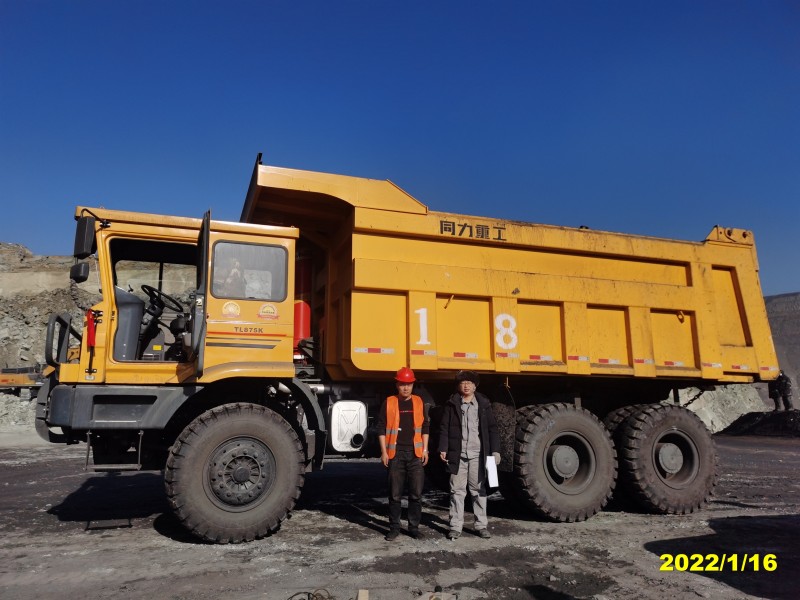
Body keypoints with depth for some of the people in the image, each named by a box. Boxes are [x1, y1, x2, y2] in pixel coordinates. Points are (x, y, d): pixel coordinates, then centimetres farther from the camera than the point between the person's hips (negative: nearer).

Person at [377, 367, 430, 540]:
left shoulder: (419, 402, 8)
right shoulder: (389, 403, 1)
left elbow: (425, 427, 11)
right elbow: (381, 428, 1)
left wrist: (425, 450, 5)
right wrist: (384, 452, -5)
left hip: (415, 454, 2)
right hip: (395, 454, -2)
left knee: (416, 493, 5)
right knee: (395, 494, 5)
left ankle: (414, 527, 17)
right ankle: (394, 527, 17)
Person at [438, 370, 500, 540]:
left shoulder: (483, 404, 6)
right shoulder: (452, 405, 4)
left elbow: (492, 428, 7)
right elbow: (444, 428, 3)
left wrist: (495, 450, 0)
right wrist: (443, 448, -5)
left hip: (477, 455, 1)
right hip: (457, 455, -1)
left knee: (479, 490, 8)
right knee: (457, 491, 4)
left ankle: (482, 525, 19)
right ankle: (455, 526, 12)